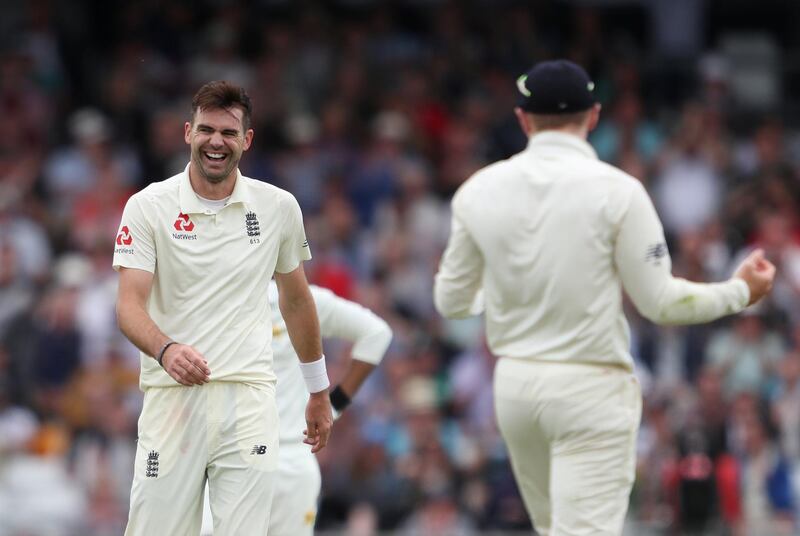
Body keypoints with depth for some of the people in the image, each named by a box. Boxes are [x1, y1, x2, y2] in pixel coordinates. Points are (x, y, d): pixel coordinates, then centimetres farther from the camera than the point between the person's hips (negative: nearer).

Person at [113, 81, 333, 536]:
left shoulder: (279, 207, 8)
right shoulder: (148, 207, 0)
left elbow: (296, 300, 21)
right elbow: (130, 304, -7)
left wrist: (319, 393, 24)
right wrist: (165, 349, -28)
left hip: (250, 399, 2)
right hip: (173, 395, -1)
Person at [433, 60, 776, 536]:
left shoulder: (479, 190, 0)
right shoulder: (616, 191, -12)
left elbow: (451, 300, 8)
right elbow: (659, 302, -9)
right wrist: (740, 291, 7)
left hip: (514, 383, 5)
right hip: (592, 388, -5)